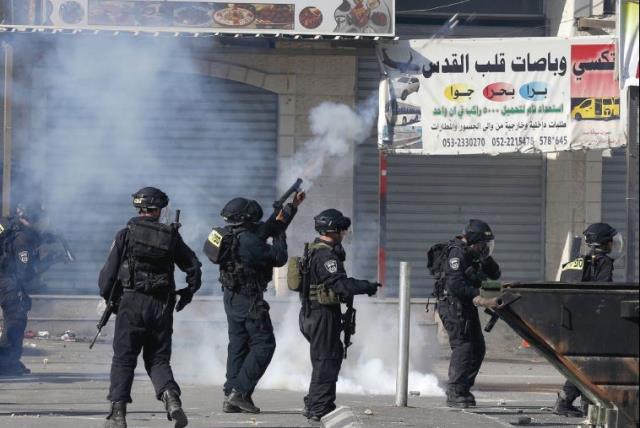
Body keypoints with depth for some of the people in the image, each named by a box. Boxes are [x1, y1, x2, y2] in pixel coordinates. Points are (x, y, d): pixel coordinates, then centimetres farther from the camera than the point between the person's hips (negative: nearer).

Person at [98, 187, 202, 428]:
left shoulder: (126, 235, 1)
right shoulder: (171, 237, 6)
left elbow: (108, 272, 0)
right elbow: (194, 268, 10)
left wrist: (108, 297, 17)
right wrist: (187, 293, 24)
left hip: (131, 302, -2)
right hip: (162, 306, 2)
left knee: (124, 359, 3)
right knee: (158, 359, 11)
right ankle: (171, 397, -15)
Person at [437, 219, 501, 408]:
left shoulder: (474, 253, 13)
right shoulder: (457, 252, -15)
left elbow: (495, 274, 14)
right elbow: (454, 283, -26)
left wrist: (486, 258, -5)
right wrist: (478, 299, -32)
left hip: (467, 306, 10)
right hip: (453, 304, -10)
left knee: (477, 348, 10)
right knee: (463, 346, -15)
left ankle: (463, 389, 17)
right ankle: (455, 394, -16)